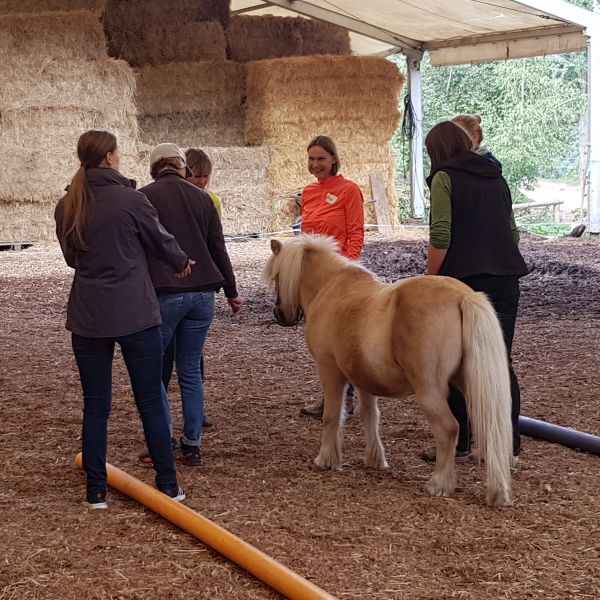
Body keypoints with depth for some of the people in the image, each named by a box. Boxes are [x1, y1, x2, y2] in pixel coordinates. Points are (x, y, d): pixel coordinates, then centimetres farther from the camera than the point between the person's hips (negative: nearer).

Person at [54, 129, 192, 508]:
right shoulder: (130, 199, -11)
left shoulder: (67, 207, 3)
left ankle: (96, 491, 12)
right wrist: (181, 263, 22)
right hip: (136, 315, -3)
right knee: (151, 402, 7)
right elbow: (162, 241, 1)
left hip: (87, 318, 4)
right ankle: (168, 485, 14)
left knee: (95, 405, 10)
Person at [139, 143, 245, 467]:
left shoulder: (145, 197, -1)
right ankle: (191, 446, 12)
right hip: (202, 294, 4)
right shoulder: (202, 198, 10)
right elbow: (218, 249, 12)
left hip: (163, 294, -4)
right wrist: (231, 292, 22)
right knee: (190, 371, 11)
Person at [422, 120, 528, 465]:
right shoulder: (497, 178, 17)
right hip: (506, 280, 6)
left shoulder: (444, 178, -3)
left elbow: (440, 238, -12)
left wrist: (430, 282, -5)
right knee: (501, 364, 7)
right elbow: (513, 233, 19)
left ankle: (457, 444, 10)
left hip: (464, 280, -6)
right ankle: (510, 446, 7)